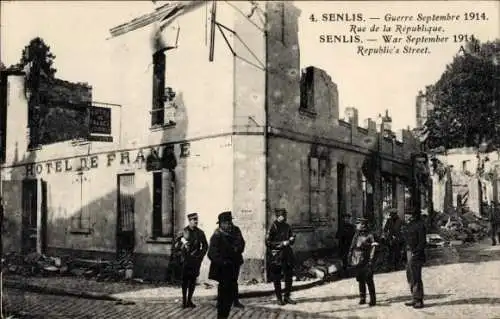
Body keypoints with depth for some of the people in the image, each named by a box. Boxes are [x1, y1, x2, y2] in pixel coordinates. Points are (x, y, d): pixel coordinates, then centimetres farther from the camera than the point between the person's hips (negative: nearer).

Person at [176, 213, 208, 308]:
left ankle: (189, 300, 15)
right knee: (185, 280, 0)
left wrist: (200, 256, 2)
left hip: (196, 260, 2)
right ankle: (184, 301, 6)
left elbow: (205, 246, 11)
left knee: (193, 280, 5)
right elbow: (179, 244, 2)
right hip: (186, 259, -2)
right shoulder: (184, 231, -1)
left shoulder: (200, 232, 6)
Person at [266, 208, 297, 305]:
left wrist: (291, 239, -3)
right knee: (277, 279, 4)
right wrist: (282, 243, -17)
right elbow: (268, 242, -14)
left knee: (289, 276, 8)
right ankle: (279, 298, 15)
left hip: (287, 254, 6)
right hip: (276, 256, -6)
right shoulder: (273, 227, -10)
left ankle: (287, 297, 21)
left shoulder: (287, 226, 9)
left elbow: (291, 237, 21)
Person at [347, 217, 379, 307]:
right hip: (357, 262, 6)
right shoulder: (356, 235, 12)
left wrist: (370, 260, -15)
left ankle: (373, 299, 1)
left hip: (366, 262, -6)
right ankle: (362, 298, 20)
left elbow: (372, 248, -9)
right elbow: (352, 247, 16)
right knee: (360, 281, 12)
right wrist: (350, 258, 12)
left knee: (369, 281, -5)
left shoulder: (369, 236, -6)